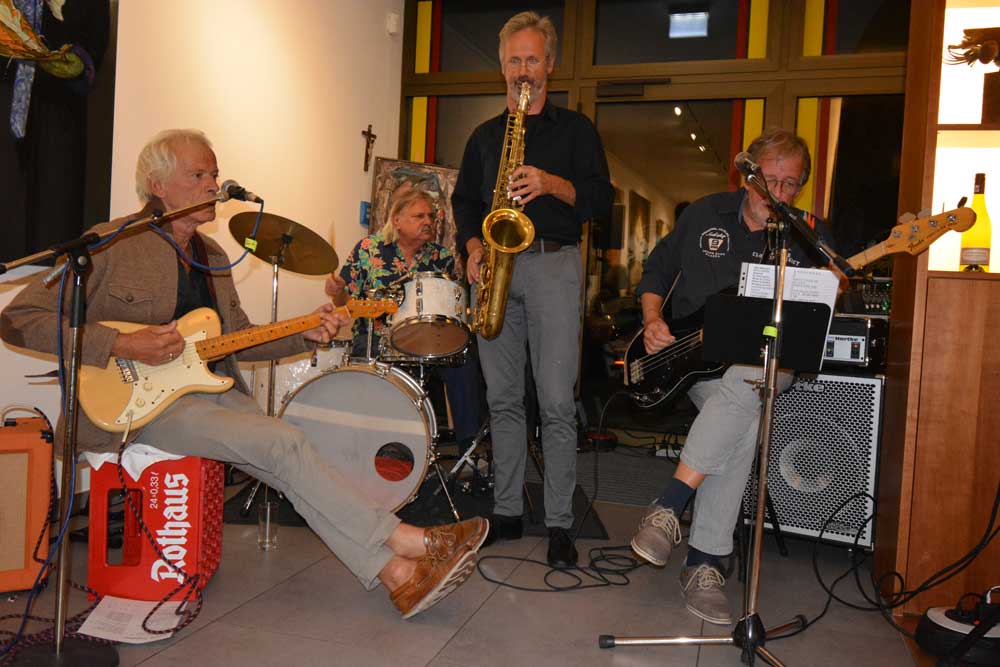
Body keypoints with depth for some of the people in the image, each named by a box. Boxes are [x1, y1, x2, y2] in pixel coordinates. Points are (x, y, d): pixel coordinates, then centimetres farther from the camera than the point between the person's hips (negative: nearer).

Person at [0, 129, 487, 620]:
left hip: (213, 391, 7)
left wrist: (304, 335, -1)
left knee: (290, 466, -16)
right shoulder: (111, 245, -7)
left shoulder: (211, 255, 16)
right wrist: (121, 346, -22)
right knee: (285, 444, -24)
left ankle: (399, 575, -19)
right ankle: (409, 541, -19)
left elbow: (239, 339, 16)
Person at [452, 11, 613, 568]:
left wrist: (552, 184, -15)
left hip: (554, 265, -3)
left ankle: (560, 523, 1)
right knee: (503, 398, 6)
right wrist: (473, 243, 1)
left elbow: (603, 200, 1)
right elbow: (464, 199, 20)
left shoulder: (576, 129, 9)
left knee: (557, 402, -8)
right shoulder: (484, 136, 19)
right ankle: (507, 512, 15)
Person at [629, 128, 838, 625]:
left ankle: (667, 509, -29)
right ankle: (705, 563, -25)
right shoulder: (706, 213, 9)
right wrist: (652, 320, 0)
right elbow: (657, 269, 17)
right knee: (741, 421, -33)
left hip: (768, 360, 1)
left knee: (741, 386, -38)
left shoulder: (811, 235, 8)